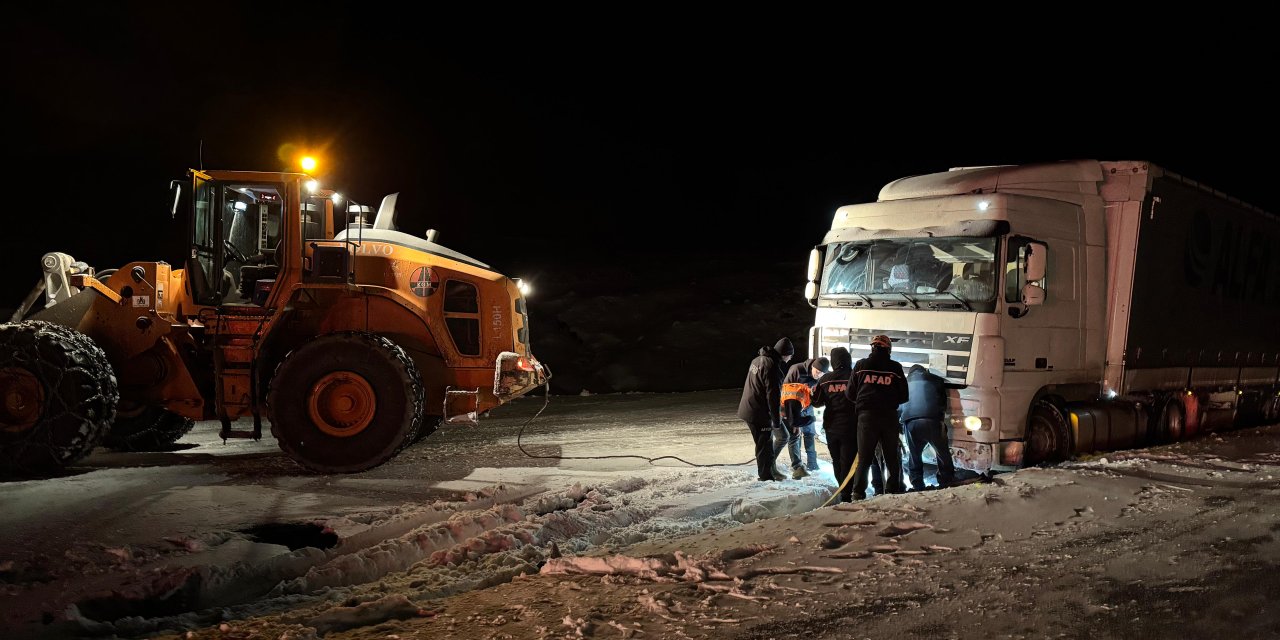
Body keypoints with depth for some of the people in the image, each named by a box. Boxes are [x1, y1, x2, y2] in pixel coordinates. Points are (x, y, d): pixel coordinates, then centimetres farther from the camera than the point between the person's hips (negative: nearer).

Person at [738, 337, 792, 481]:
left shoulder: (758, 360, 11)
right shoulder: (772, 367, -21)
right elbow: (773, 395, -22)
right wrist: (776, 419, -15)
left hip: (747, 409, 9)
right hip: (760, 414, -9)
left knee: (764, 444, 19)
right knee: (765, 446, 1)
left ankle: (768, 473, 28)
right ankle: (766, 476, 9)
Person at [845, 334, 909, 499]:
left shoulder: (861, 365, 2)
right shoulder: (895, 368, 2)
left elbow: (850, 394, 4)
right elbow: (904, 396, 7)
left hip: (866, 416, 0)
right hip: (889, 416, 0)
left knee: (864, 457, 5)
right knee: (892, 457, 13)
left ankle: (859, 492, -2)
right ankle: (893, 490, 11)